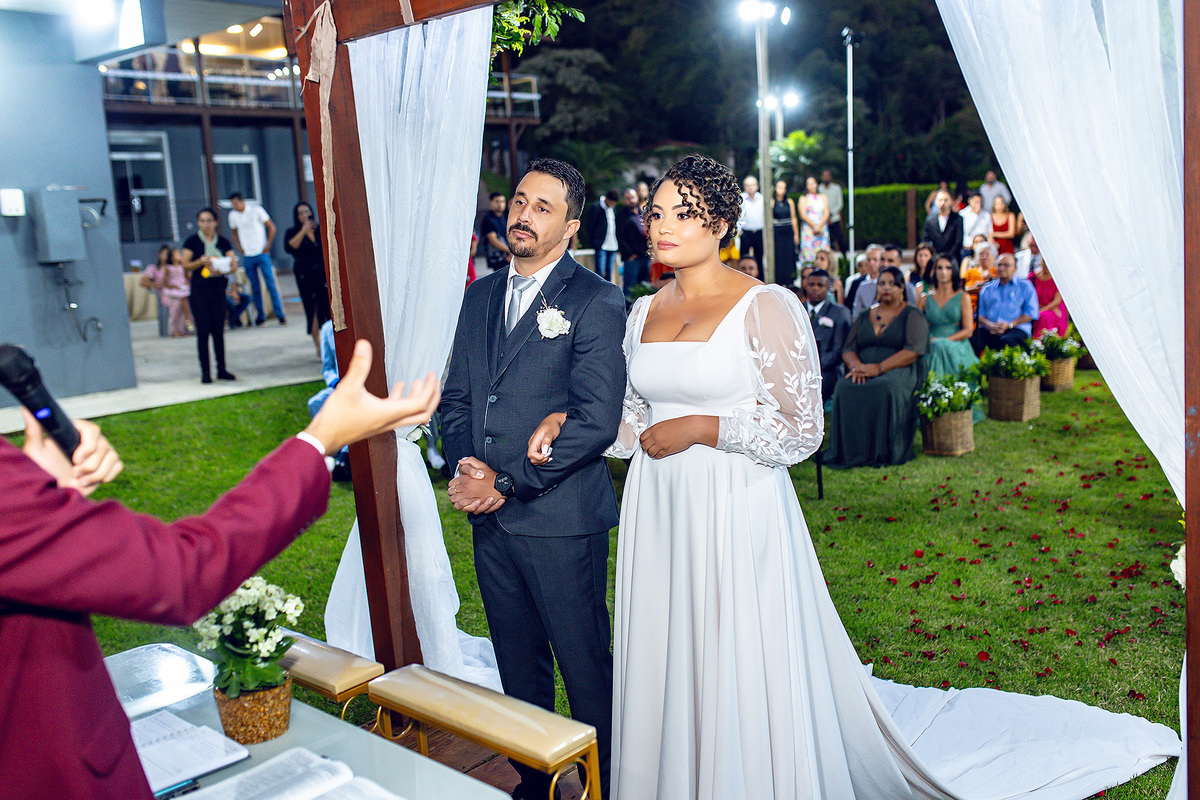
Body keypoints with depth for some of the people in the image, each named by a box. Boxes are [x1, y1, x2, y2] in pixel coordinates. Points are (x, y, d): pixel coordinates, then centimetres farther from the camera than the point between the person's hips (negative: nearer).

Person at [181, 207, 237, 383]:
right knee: (203, 331, -3)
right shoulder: (192, 241, 0)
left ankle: (222, 369, 13)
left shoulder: (223, 242, 6)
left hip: (218, 287, 2)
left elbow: (233, 264, 1)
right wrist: (200, 262, -20)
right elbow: (185, 264, -2)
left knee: (218, 330, 5)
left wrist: (221, 270, -19)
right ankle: (205, 372, 1)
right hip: (199, 289, -2)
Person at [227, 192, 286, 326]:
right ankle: (260, 315, 14)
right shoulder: (233, 215, 7)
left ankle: (280, 314, -5)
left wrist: (268, 246, -5)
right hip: (247, 256, 3)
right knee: (255, 287, 4)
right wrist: (240, 249, 8)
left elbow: (271, 227, 1)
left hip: (261, 253, -3)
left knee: (271, 284, -8)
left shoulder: (256, 210, -3)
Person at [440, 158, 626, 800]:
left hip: (562, 521, -6)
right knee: (519, 670, 19)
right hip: (489, 520, 6)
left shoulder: (596, 302, -9)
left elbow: (596, 421, -16)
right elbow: (456, 397, 14)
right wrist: (464, 466, -5)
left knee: (586, 669, 6)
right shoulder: (479, 296, 12)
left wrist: (506, 481, -15)